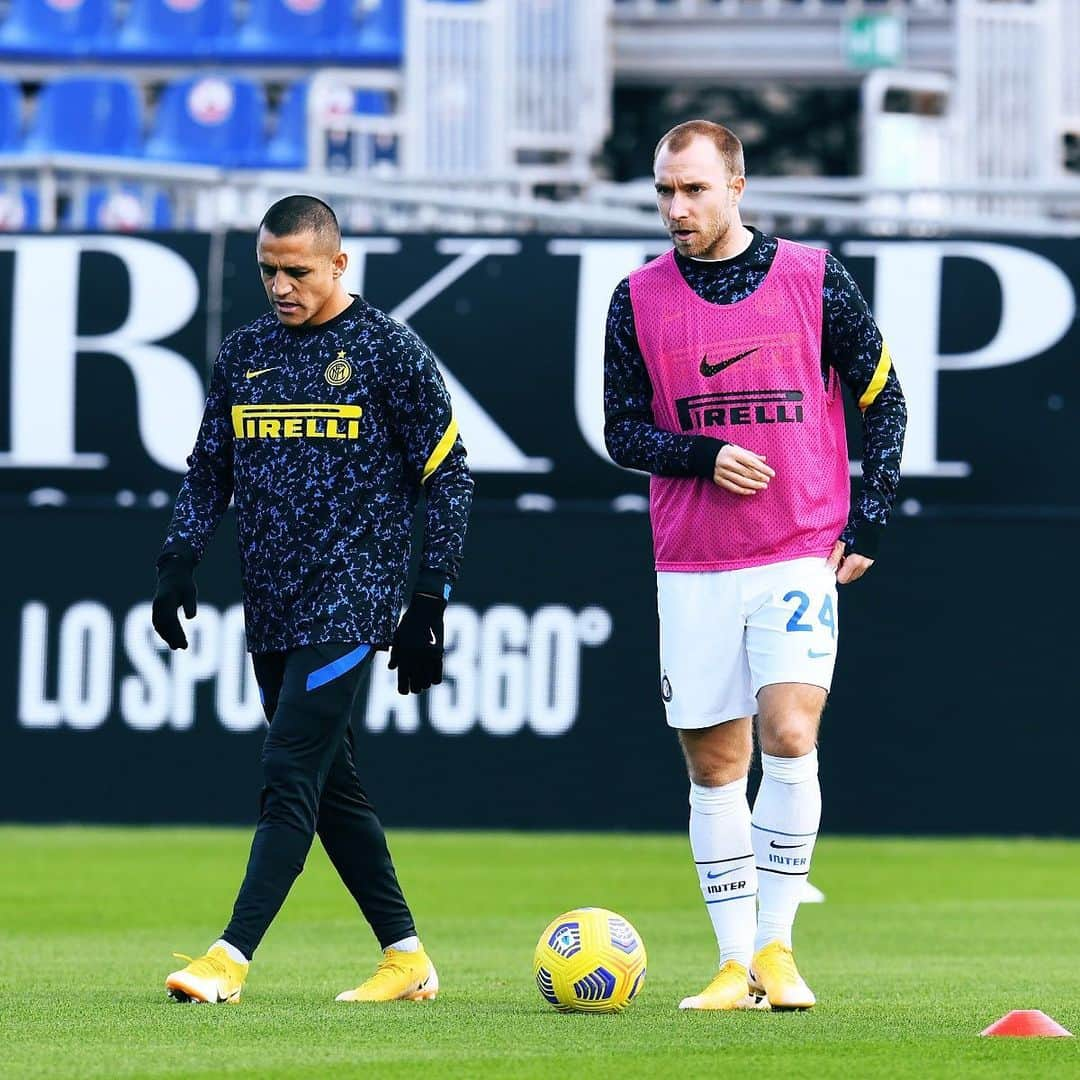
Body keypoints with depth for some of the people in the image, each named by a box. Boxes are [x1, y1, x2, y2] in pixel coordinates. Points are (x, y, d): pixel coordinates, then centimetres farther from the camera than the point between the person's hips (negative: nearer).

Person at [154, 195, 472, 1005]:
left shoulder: (389, 351, -3)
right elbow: (209, 469, 20)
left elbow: (448, 477, -1)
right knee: (331, 786, 8)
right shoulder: (244, 353, 13)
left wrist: (431, 600, -5)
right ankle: (406, 957, 16)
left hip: (351, 603, -6)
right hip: (271, 605, 6)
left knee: (292, 775, -14)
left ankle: (231, 959, -20)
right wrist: (180, 559, 5)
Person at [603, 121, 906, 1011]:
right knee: (714, 764, 3)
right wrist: (706, 456, -12)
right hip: (692, 566, 2)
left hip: (802, 554, -2)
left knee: (789, 732, -17)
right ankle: (737, 963, 10)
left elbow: (881, 398, 9)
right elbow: (623, 433, 6)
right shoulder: (640, 298, 4)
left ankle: (777, 947, -8)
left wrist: (872, 514, 1)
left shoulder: (814, 279, 1)